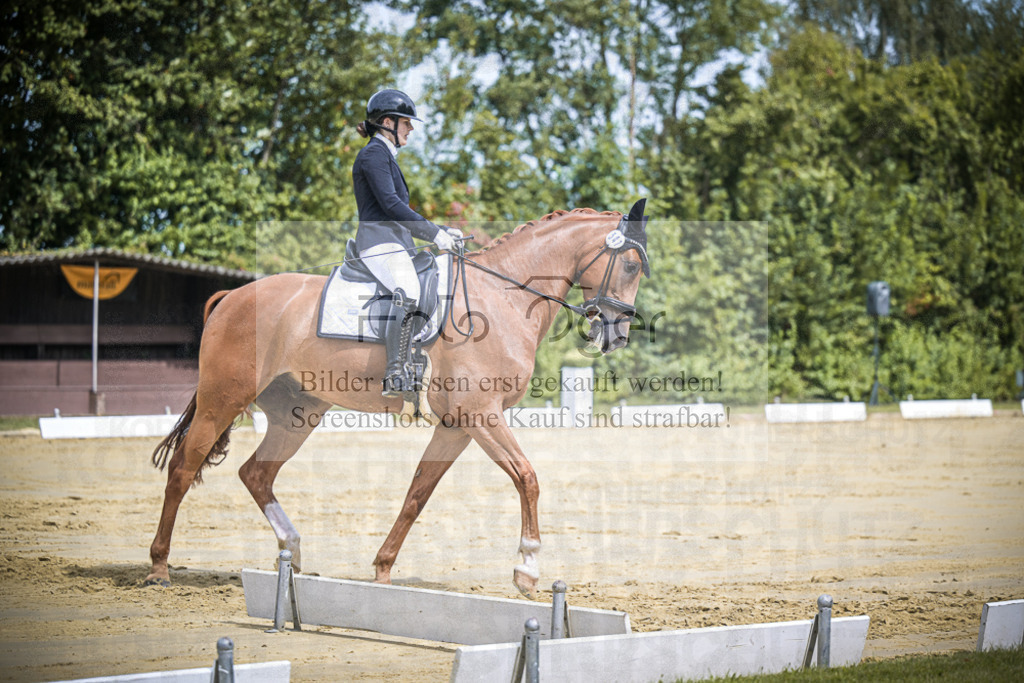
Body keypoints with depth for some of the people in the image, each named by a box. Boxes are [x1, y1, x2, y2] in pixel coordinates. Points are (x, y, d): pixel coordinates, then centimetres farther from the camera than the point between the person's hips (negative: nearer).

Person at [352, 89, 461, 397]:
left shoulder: (386, 157, 26)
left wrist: (441, 230, 20)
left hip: (396, 242, 11)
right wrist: (433, 233, -17)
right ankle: (395, 377, -38)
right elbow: (390, 204, -16)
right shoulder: (374, 154, -6)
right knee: (408, 296, -31)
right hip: (380, 241, -11)